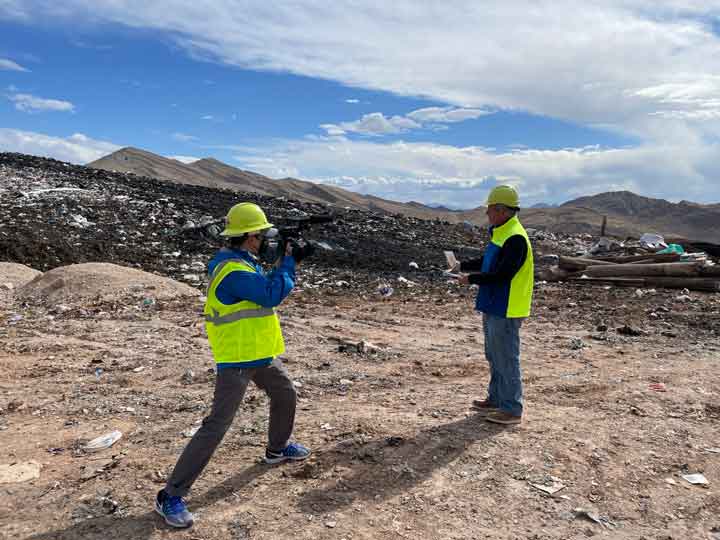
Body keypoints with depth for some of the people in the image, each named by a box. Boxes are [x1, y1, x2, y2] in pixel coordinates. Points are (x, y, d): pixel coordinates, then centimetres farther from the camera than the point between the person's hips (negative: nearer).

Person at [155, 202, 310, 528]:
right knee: (216, 425, -9)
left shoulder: (241, 262, 7)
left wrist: (286, 263, 6)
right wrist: (289, 261, -16)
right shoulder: (235, 272, -25)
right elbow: (273, 295, -29)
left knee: (285, 394, 26)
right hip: (237, 359, -10)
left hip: (259, 354, 10)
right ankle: (171, 496, 0)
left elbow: (267, 287, 19)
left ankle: (277, 449, 49)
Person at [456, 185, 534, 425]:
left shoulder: (515, 238, -20)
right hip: (493, 307, 10)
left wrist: (471, 279, -16)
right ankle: (496, 399, 32)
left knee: (506, 360, -2)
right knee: (494, 357, 19)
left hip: (505, 311, -10)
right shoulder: (501, 233, 12)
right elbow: (487, 261, 23)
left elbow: (502, 275, -25)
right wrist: (463, 266, 10)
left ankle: (512, 410, 9)